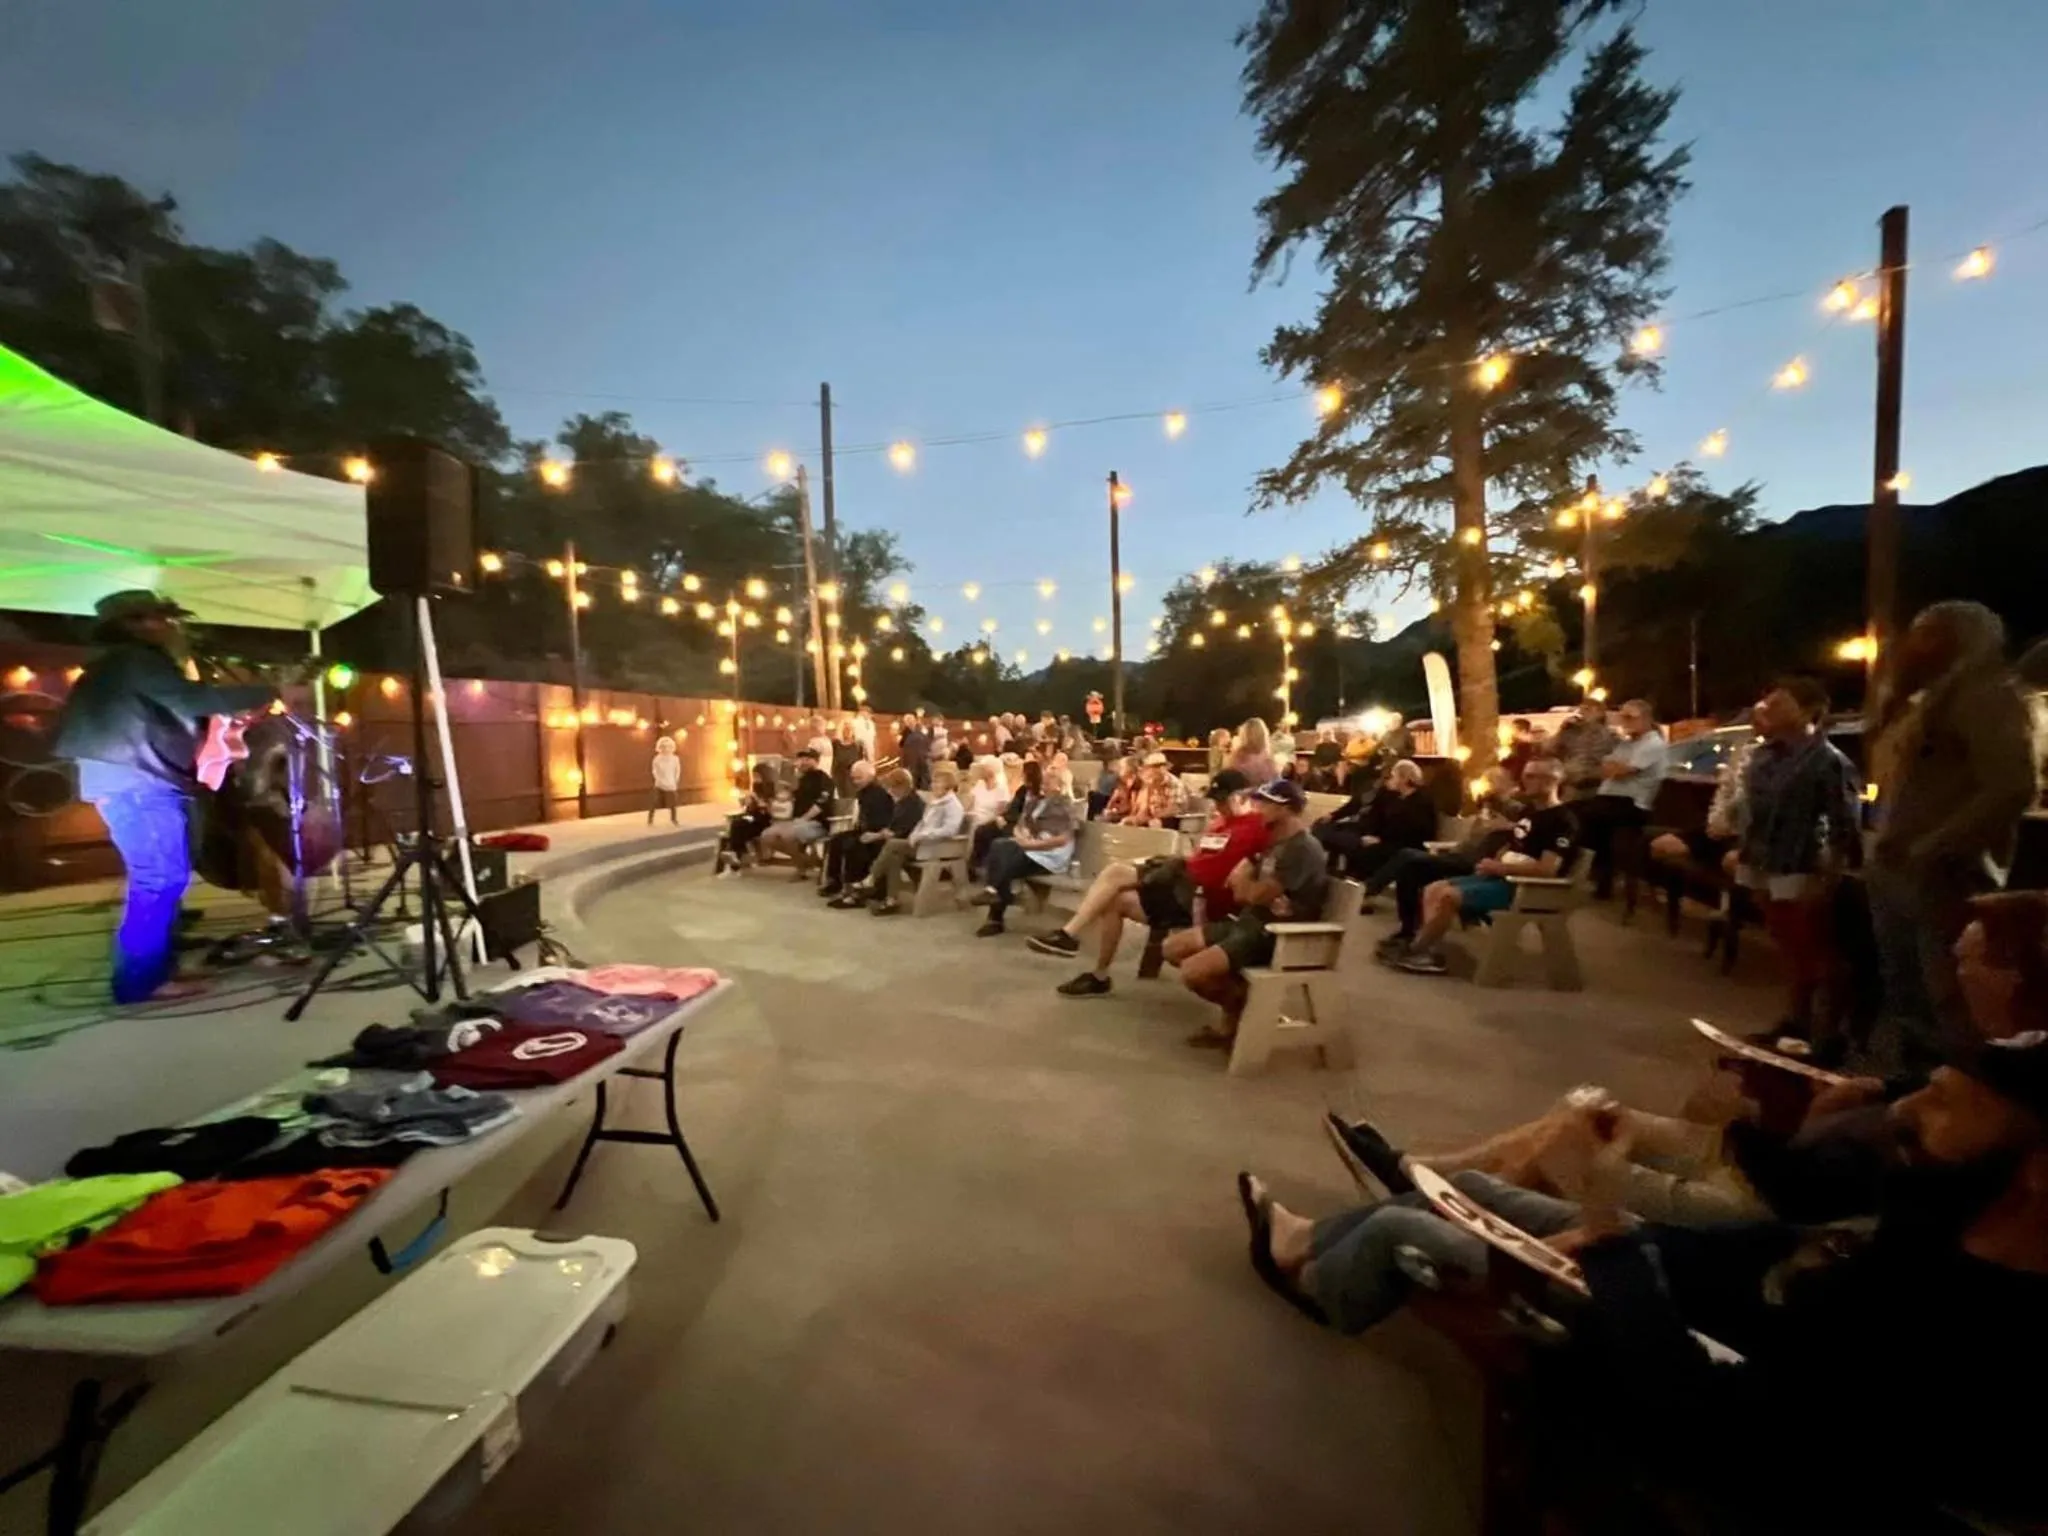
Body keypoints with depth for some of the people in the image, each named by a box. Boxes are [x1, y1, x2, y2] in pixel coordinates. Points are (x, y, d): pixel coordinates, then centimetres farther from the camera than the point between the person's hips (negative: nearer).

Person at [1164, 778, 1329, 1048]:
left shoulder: (1304, 849, -18)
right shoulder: (1275, 843, 13)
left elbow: (1255, 894, -22)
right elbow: (1242, 891, 16)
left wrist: (1242, 881, -1)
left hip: (1276, 934, -10)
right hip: (1250, 920, 10)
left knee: (1192, 973, -23)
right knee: (1173, 948, 4)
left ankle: (1242, 1002, 4)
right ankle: (1236, 995, 6)